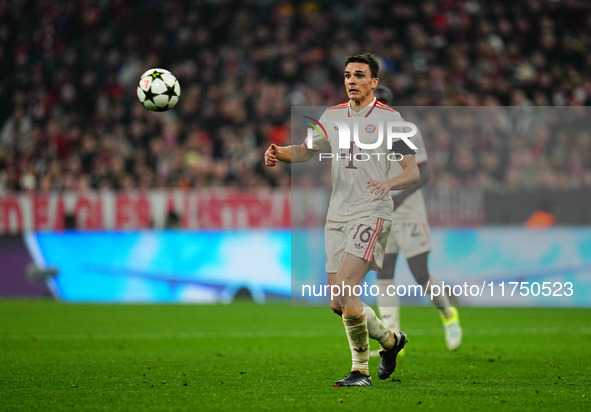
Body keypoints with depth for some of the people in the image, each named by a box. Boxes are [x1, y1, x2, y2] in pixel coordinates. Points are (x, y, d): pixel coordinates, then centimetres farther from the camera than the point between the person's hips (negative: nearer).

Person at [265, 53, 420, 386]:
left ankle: (361, 370, -9)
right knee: (339, 302, 5)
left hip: (372, 212, -6)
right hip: (338, 215, 6)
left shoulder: (390, 119, -3)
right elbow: (306, 151, 24)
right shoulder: (333, 116, 13)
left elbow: (413, 173, -4)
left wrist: (389, 184, -26)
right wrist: (279, 153, 2)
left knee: (345, 289, -21)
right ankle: (390, 339, 30)